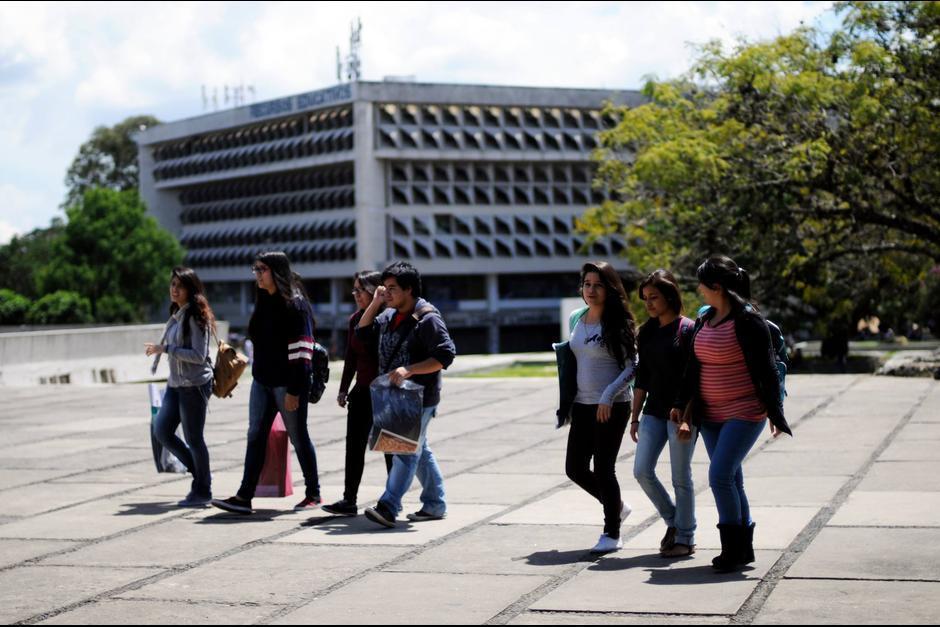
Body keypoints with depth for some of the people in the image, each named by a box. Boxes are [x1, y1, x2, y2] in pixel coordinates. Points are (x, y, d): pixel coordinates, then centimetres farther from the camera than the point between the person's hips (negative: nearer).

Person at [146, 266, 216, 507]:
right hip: (175, 384, 9)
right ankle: (200, 473, 21)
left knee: (193, 438, -1)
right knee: (161, 430, 7)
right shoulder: (176, 314, 11)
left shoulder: (195, 316, -13)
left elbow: (199, 355, -19)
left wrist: (166, 349, -18)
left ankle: (202, 491, 13)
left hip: (195, 384, -9)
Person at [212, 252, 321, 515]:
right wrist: (257, 375, 18)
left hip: (287, 383, -8)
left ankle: (314, 493, 15)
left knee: (298, 438, 2)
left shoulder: (295, 305, -11)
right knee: (255, 437, 2)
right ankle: (244, 497, -1)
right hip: (262, 381, 8)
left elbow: (301, 350, -16)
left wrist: (294, 390, -20)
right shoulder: (263, 303, 13)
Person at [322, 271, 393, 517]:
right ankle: (349, 501, 2)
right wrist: (343, 389, 11)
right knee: (354, 444, 1)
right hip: (363, 390, 6)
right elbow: (351, 358, 14)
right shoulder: (356, 319, 9)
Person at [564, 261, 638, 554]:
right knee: (575, 468, 8)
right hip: (582, 404, 7)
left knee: (603, 469, -4)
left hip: (612, 406, -7)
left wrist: (608, 396, -20)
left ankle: (612, 533, 10)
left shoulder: (618, 323, -10)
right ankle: (616, 506, 32)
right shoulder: (576, 319, 9)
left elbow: (632, 366, -12)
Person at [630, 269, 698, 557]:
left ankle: (685, 538, 12)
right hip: (654, 410, 6)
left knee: (680, 477, 0)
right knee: (642, 470, 0)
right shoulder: (647, 332, 11)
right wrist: (635, 417, 12)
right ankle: (673, 520, 21)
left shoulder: (688, 329, -9)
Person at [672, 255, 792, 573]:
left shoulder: (748, 321, -13)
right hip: (711, 415, 8)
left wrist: (775, 413, -13)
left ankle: (732, 549, -5)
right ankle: (743, 547, 19)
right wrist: (681, 403, 18)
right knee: (731, 480, 11)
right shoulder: (704, 320, 10)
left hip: (744, 412, -8)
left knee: (720, 475, -16)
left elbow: (766, 369, -12)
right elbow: (693, 365, 18)